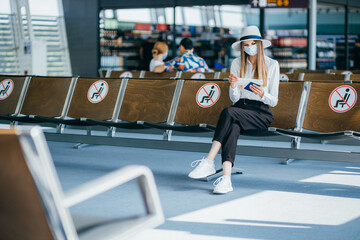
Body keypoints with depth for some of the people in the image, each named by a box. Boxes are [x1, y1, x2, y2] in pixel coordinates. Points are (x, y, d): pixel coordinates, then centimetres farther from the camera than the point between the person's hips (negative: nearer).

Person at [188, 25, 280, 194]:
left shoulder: (272, 65, 4)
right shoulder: (237, 64, 12)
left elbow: (274, 101, 2)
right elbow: (234, 99, 8)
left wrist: (262, 94, -20)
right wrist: (233, 86, -14)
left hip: (261, 113, -3)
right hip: (240, 108, 3)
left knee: (229, 112, -34)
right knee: (233, 127, -36)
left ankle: (209, 161, -39)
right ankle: (226, 177, -50)